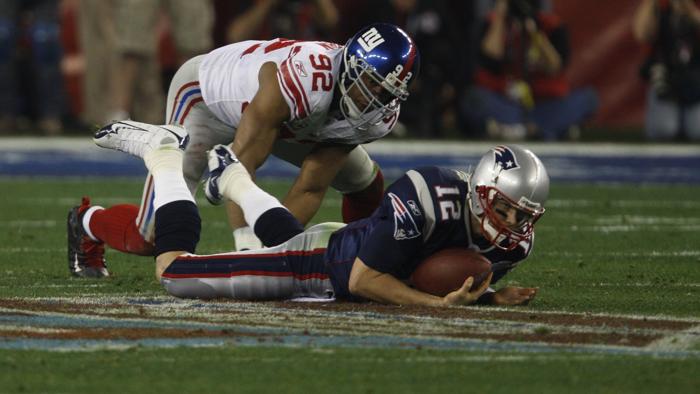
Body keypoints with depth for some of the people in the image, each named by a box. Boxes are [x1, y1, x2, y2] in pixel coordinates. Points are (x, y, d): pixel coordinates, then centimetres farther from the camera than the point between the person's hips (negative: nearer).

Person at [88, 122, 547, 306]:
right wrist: (437, 303, -40)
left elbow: (461, 283, 0)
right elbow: (363, 280, -33)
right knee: (174, 272, 1)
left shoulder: (515, 242, -20)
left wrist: (492, 298, -21)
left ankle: (229, 172, 60)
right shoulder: (427, 199, -40)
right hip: (318, 260, -7)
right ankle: (164, 151, 20)